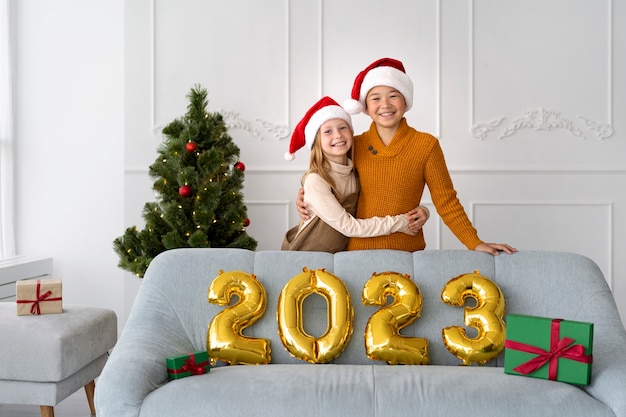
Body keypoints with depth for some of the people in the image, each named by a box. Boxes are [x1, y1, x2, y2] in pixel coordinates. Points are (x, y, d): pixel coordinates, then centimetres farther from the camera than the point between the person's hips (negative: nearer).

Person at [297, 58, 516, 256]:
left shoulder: (426, 145, -6)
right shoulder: (355, 145, 0)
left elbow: (446, 202, -3)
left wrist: (476, 244, -9)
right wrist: (306, 196, -4)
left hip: (408, 250, -1)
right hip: (358, 249, 2)